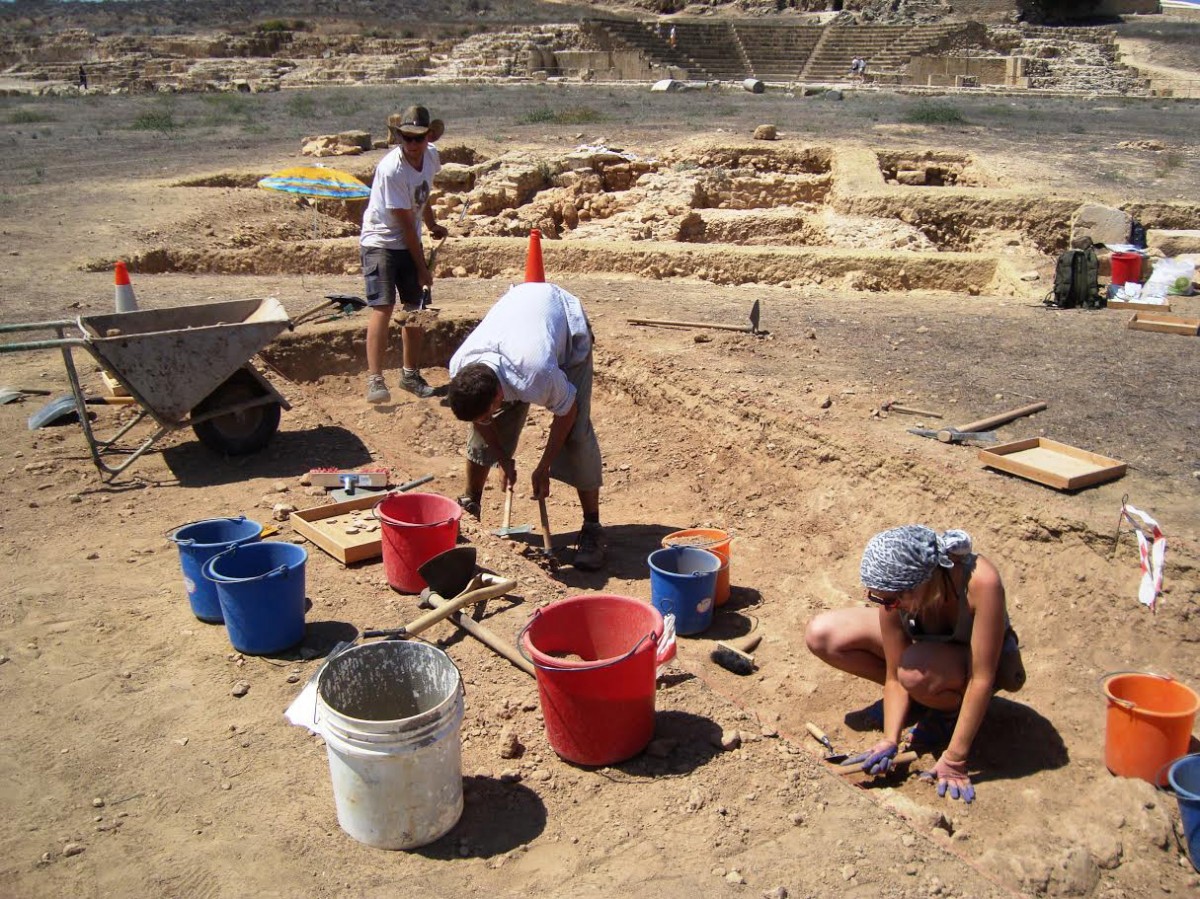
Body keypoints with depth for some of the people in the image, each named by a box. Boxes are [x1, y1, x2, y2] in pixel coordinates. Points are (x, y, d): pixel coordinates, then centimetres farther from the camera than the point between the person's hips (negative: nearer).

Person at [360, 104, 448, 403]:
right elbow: (406, 224, -22)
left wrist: (433, 226, 23)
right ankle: (374, 379, -17)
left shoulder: (431, 155, -4)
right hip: (380, 241, -7)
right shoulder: (391, 169, -26)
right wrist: (422, 267, -18)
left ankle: (411, 374, 23)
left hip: (409, 242, 7)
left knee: (415, 307, 11)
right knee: (382, 307, -17)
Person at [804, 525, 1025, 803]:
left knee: (917, 671, -40)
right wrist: (889, 741, -28)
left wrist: (954, 760, -31)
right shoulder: (896, 588, -28)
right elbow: (894, 674, -18)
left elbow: (981, 680, -34)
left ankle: (952, 710, -4)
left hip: (983, 659, -4)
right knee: (822, 635, -16)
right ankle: (916, 697, 2)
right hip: (924, 644, 4)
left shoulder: (981, 582, -40)